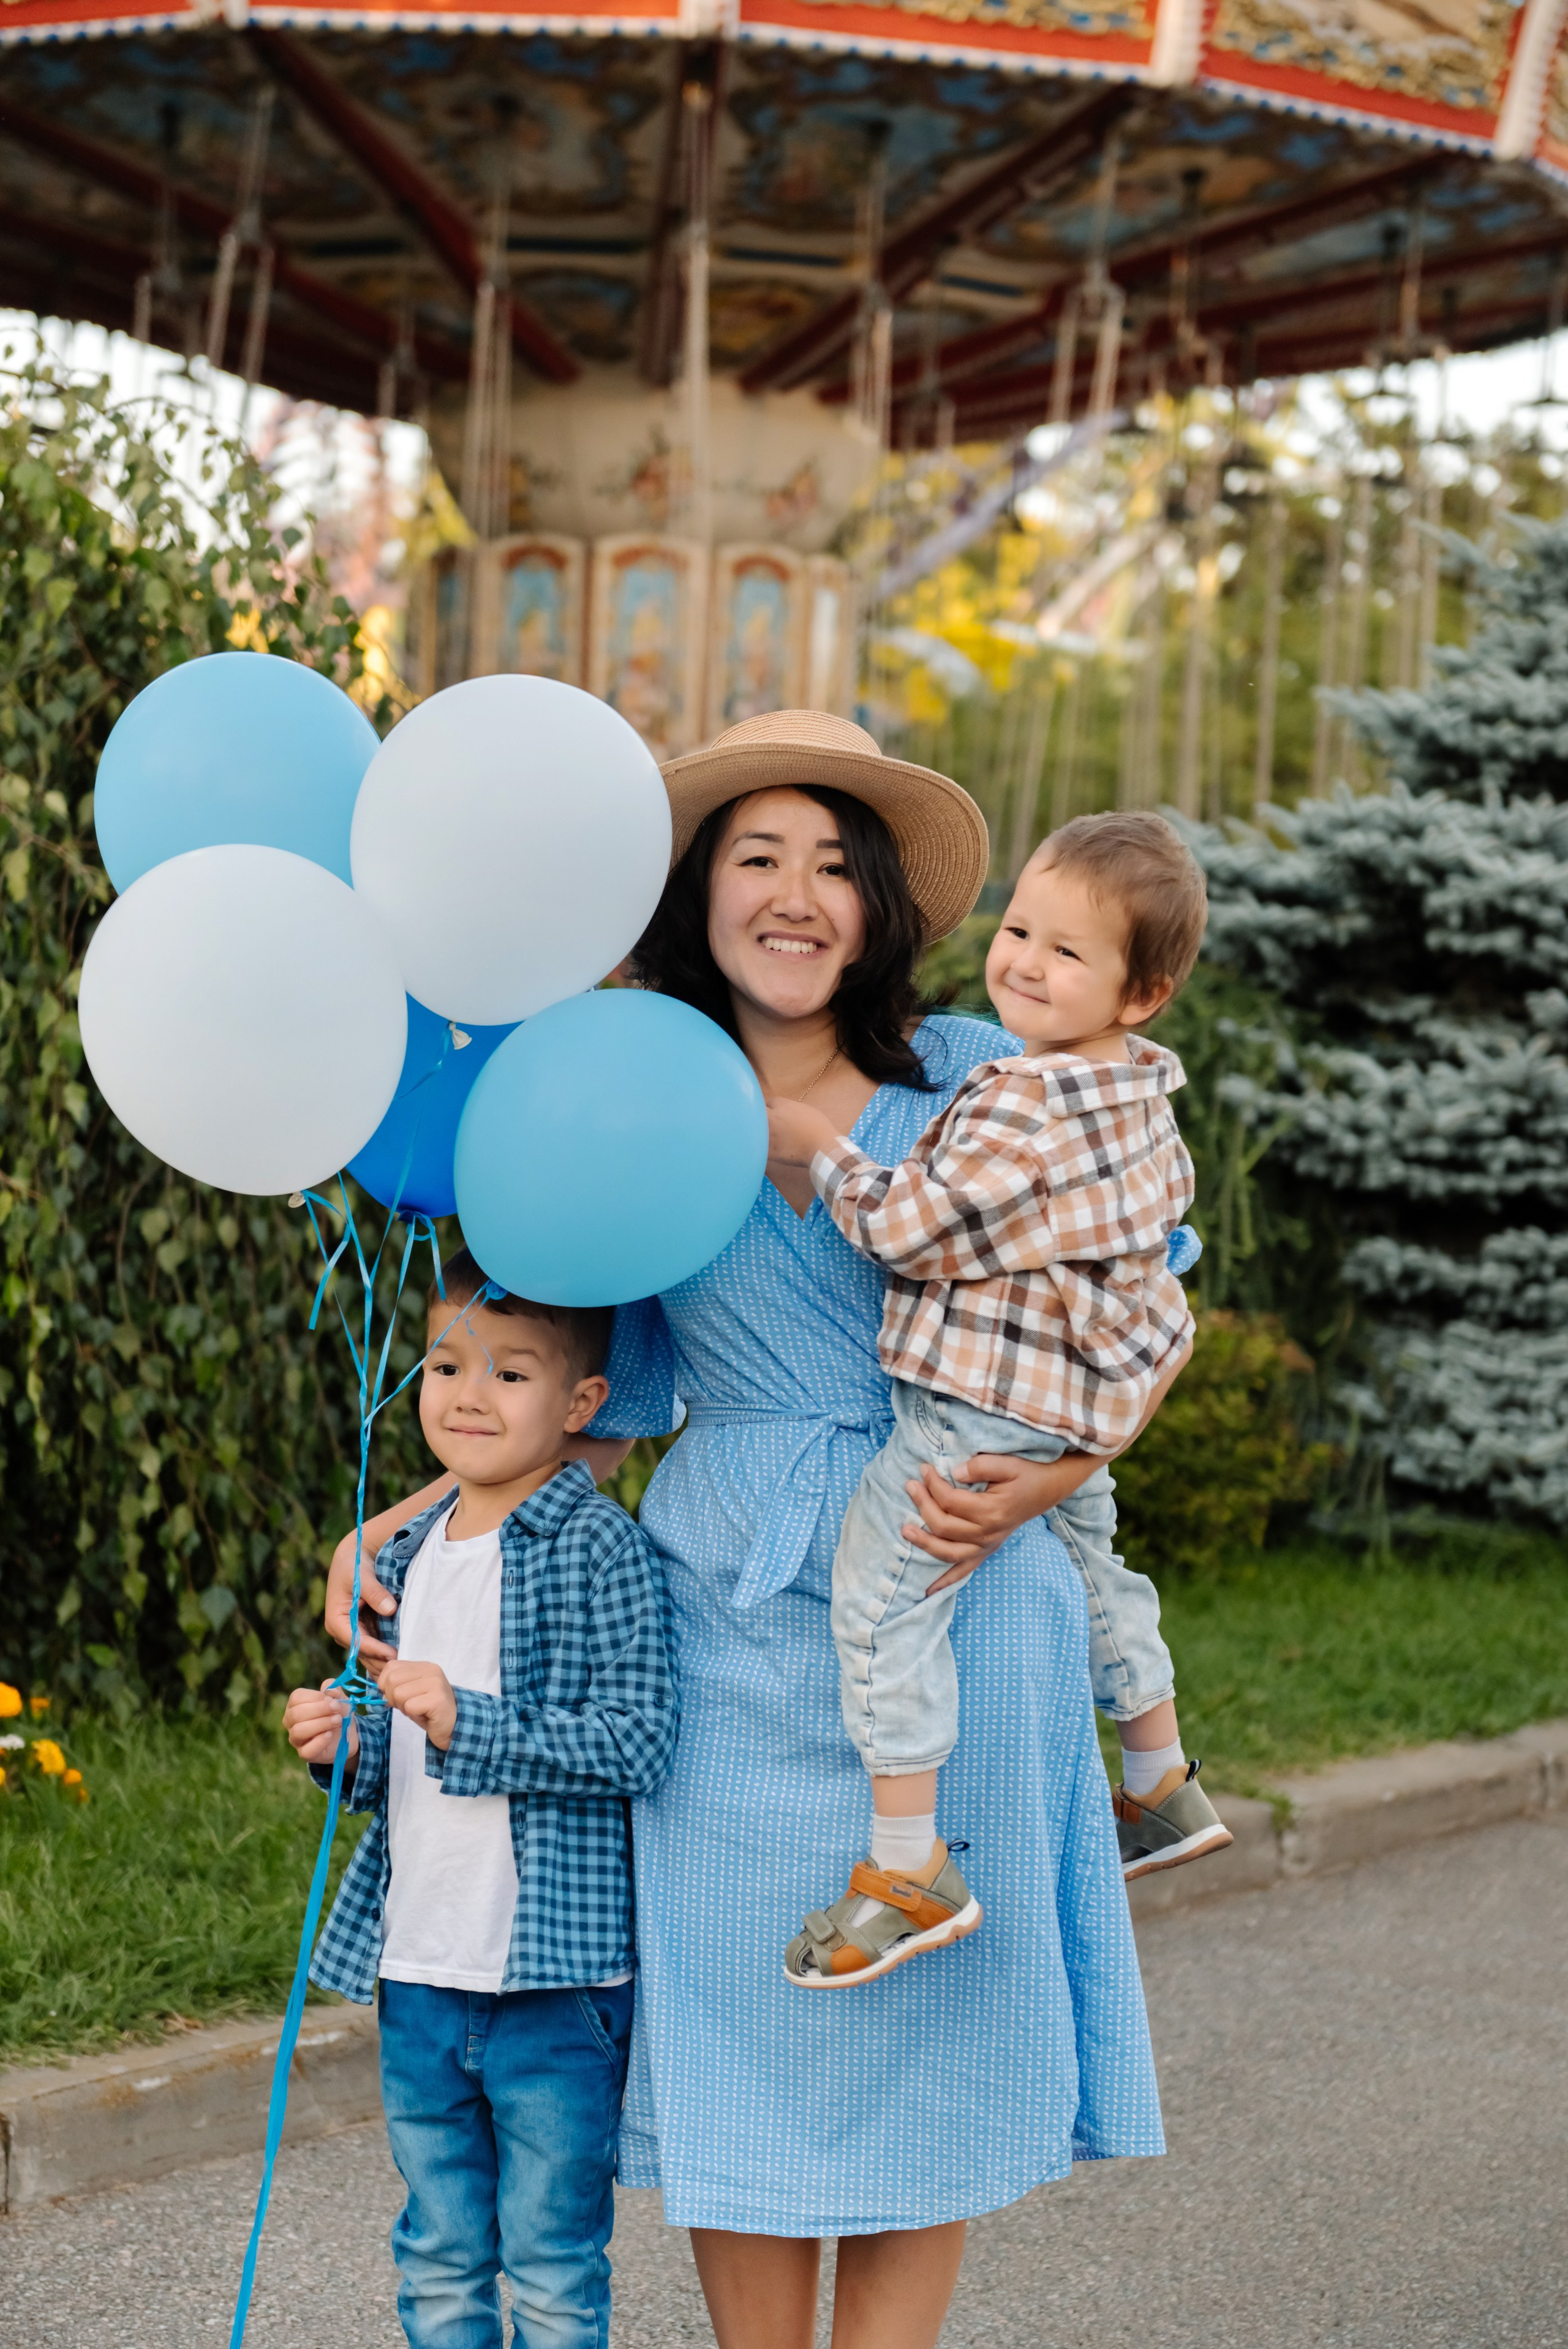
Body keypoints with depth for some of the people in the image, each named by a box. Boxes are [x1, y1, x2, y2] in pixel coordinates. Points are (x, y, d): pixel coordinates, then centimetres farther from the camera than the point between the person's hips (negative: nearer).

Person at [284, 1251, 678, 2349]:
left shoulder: (602, 1548, -11)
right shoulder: (412, 1554, 11)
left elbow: (639, 1740, -19)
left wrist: (467, 1725, -23)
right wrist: (349, 1745, 0)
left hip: (555, 1971, -7)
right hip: (416, 1973, 7)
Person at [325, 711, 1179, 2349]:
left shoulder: (975, 1079, 0)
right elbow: (610, 1411, 12)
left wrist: (1049, 1477, -12)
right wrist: (413, 1516, 3)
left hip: (950, 1615, -1)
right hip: (733, 1623, 1)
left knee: (928, 2022, 4)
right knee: (743, 2026, 5)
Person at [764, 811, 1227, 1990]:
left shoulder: (1027, 1111, -25)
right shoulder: (1140, 1090, 5)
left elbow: (908, 1227, -22)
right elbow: (1166, 1203, 21)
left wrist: (819, 1146, -9)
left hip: (987, 1402, -11)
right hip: (1088, 1398, 11)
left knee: (878, 1593, -9)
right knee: (1086, 1557, 29)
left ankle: (910, 1868, -11)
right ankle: (1163, 1786, 44)